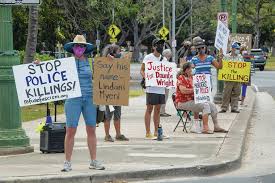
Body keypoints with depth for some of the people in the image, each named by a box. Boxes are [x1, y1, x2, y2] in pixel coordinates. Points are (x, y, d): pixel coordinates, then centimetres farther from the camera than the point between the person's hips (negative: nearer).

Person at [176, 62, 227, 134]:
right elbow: (183, 90, -23)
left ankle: (216, 126, 4)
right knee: (205, 106, -26)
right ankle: (205, 128, -31)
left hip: (192, 100, 9)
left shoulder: (191, 78, 19)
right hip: (184, 102, -9)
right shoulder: (181, 78, -9)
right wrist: (194, 90, -19)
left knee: (212, 105, -2)